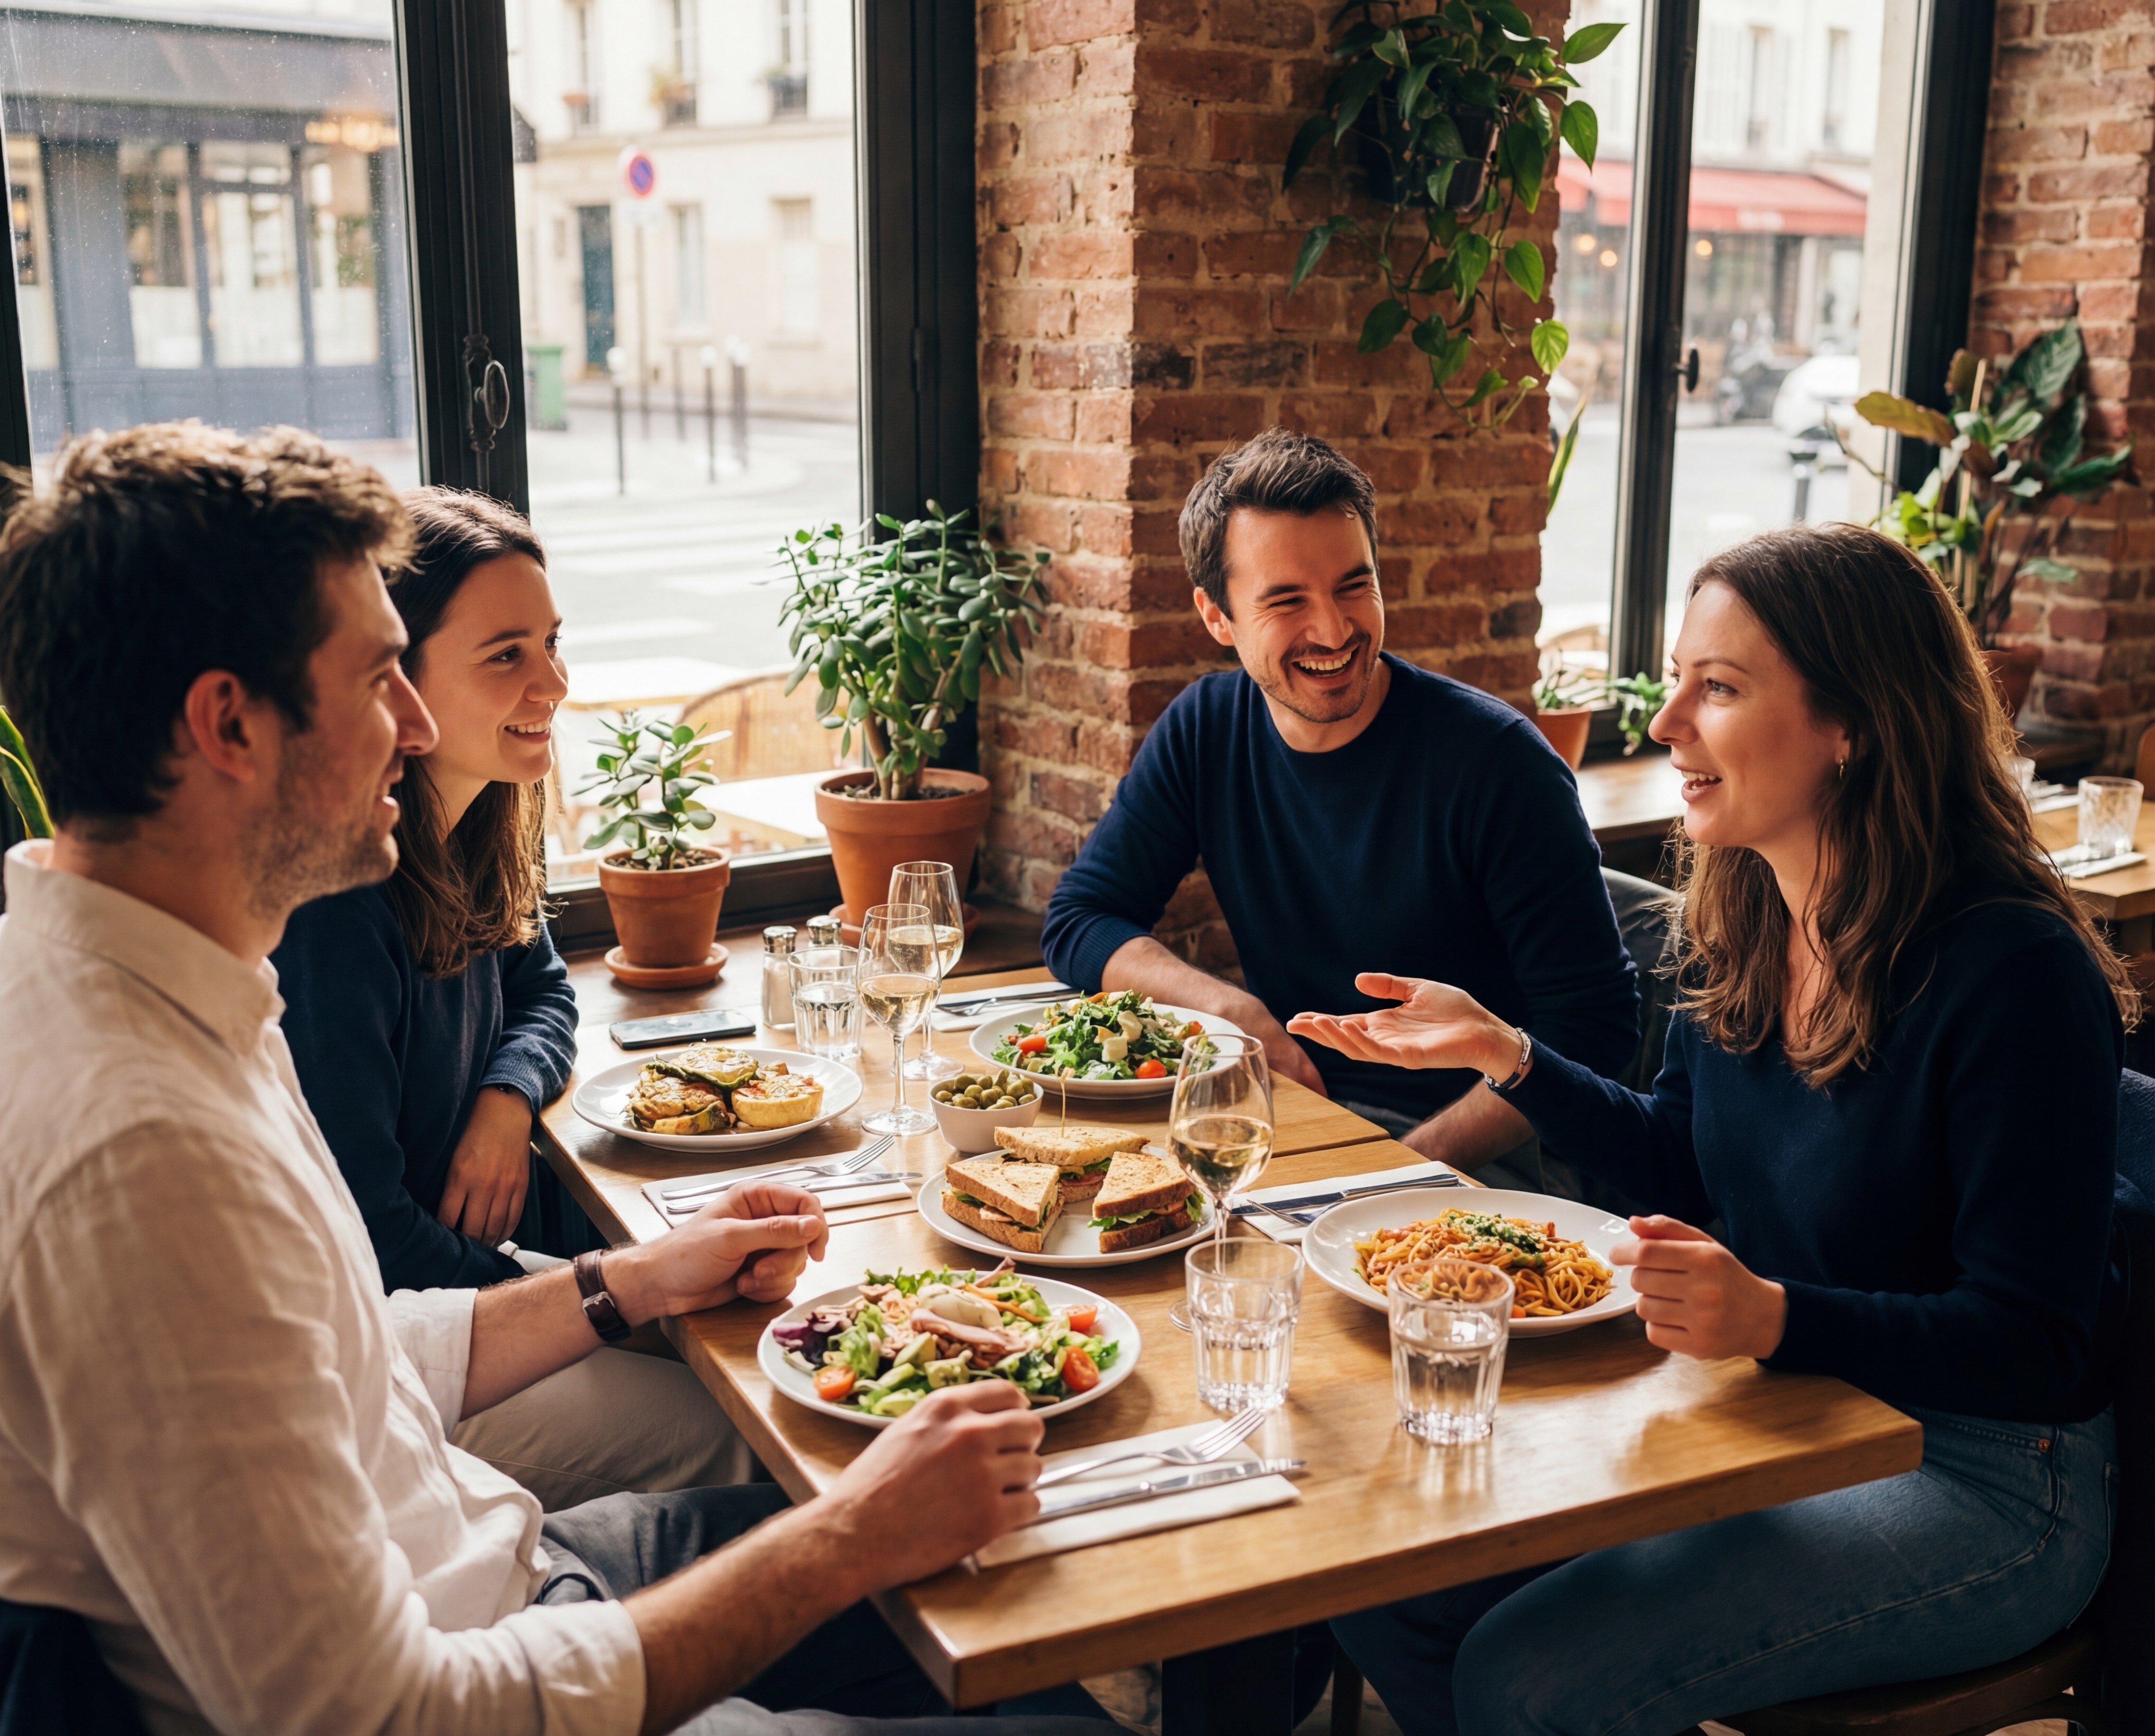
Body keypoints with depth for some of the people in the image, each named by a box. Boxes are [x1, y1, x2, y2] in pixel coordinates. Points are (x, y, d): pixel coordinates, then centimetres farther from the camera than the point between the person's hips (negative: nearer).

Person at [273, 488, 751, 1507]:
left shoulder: (476, 832, 1)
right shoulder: (333, 901, -27)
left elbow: (542, 992, 18)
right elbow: (360, 1240, -23)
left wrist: (508, 1100, -6)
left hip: (487, 1248, 9)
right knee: (717, 1433, -17)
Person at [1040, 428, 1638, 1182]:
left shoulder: (1491, 755, -14)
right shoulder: (1203, 730, 1)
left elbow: (1592, 1023, -14)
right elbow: (1080, 920, 5)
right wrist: (1235, 1011, -13)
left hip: (1468, 1150, -5)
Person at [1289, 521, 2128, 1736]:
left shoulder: (2011, 968, -24)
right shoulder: (1745, 921, -1)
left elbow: (2034, 1346, -21)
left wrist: (1776, 1317, -36)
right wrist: (1503, 1051, 3)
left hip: (1980, 1484, -7)